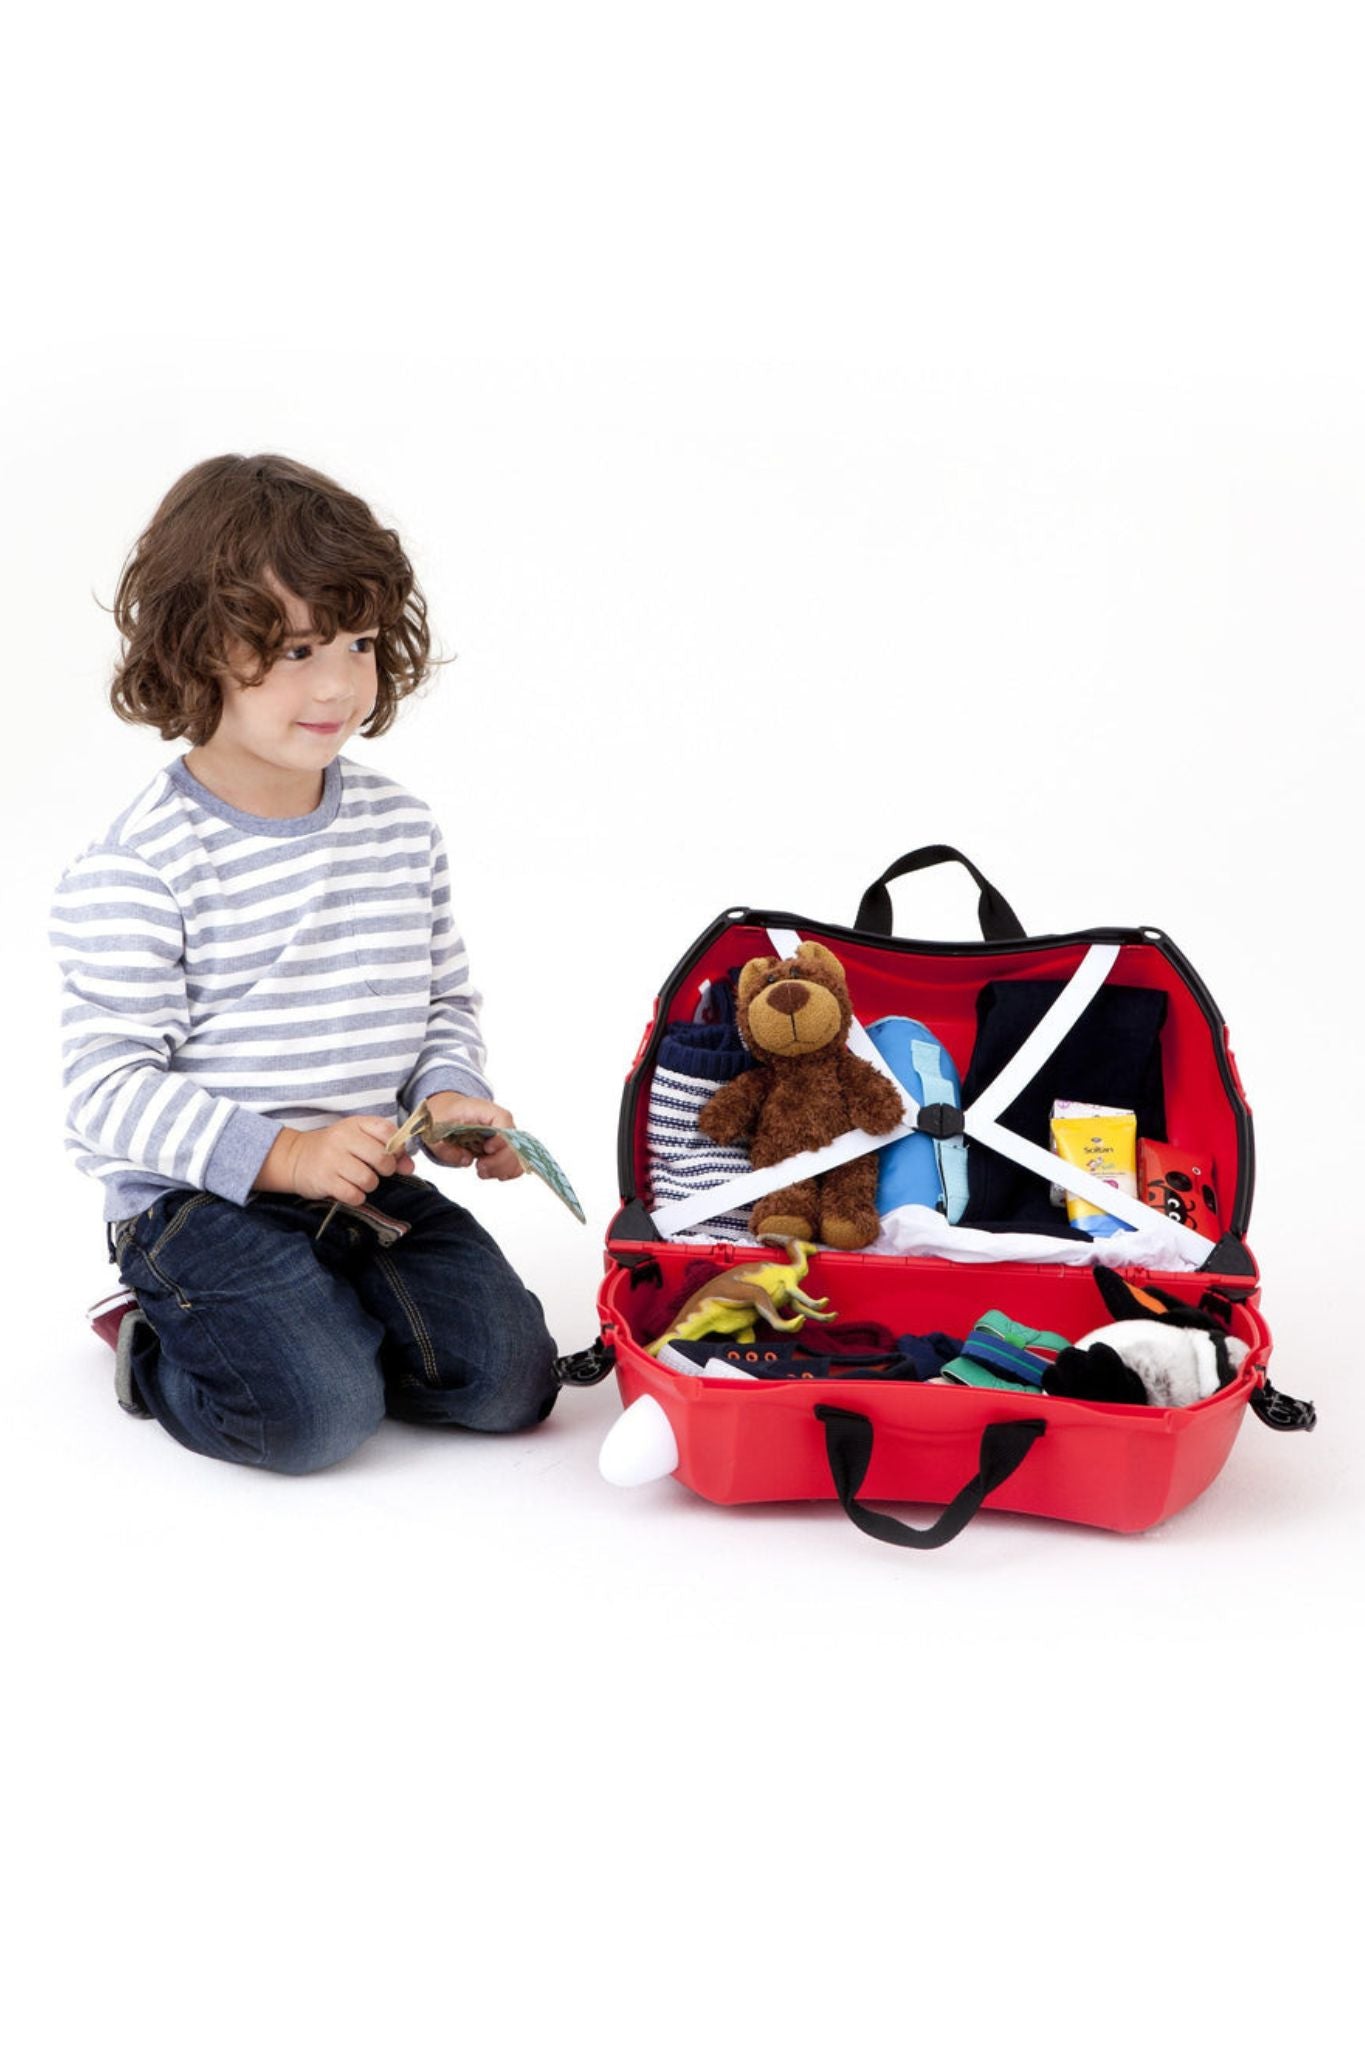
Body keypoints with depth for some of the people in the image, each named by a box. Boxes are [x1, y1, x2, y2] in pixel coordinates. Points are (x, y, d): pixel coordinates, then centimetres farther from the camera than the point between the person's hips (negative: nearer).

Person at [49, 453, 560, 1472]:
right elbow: (110, 1088, -16)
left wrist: (451, 1094, -6)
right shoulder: (137, 869, -15)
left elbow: (448, 997, 16)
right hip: (200, 1200, -6)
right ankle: (157, 1349, 8)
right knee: (319, 1414, -23)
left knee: (510, 1377, -7)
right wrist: (282, 1152, -26)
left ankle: (299, 1324, 16)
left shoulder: (403, 827, 5)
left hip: (376, 1181, 6)